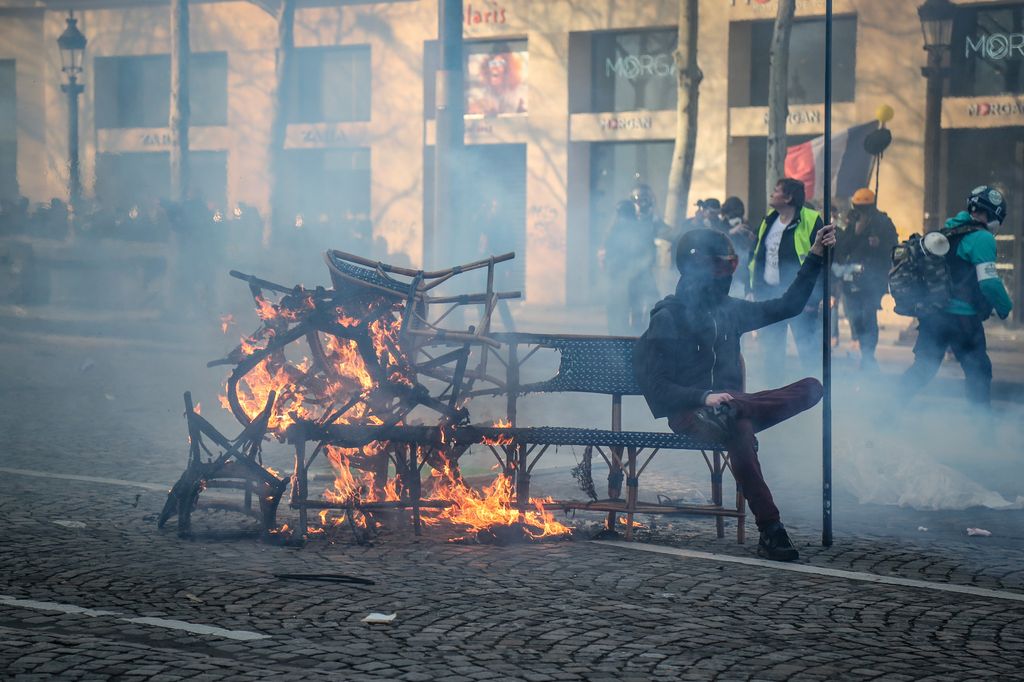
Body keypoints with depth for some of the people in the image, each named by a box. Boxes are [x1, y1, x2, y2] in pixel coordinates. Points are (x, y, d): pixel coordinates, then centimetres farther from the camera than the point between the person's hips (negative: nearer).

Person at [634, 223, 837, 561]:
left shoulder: (729, 310, 16)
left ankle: (729, 410, -30)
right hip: (691, 415, -7)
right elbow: (656, 387, -8)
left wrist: (815, 256, 18)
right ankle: (770, 531, -42)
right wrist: (704, 397, -23)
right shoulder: (667, 318, -2)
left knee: (812, 388, -13)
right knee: (741, 430, -41)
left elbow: (787, 306, 23)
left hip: (728, 403, 7)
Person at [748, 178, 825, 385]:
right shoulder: (768, 221, 10)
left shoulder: (810, 222, -12)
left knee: (807, 347, -4)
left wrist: (814, 296, -16)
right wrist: (755, 287, 10)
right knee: (770, 345, 12)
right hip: (769, 294, 7)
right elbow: (755, 255, 17)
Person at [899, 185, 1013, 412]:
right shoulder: (982, 238, -12)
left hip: (932, 313, 7)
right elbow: (989, 282, -17)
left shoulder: (949, 231, 13)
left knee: (923, 367, 14)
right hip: (961, 316, -7)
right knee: (978, 371, 3)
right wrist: (1005, 307, -2)